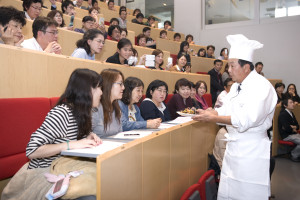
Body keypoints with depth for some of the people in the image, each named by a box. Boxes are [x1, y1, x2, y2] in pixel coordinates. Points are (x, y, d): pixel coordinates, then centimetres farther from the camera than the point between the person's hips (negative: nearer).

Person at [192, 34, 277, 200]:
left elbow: (246, 120, -25)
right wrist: (206, 112, -4)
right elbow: (225, 110, 14)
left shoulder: (261, 86, -16)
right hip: (233, 148, 9)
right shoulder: (236, 86, 13)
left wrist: (213, 118, -23)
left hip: (252, 152, -8)